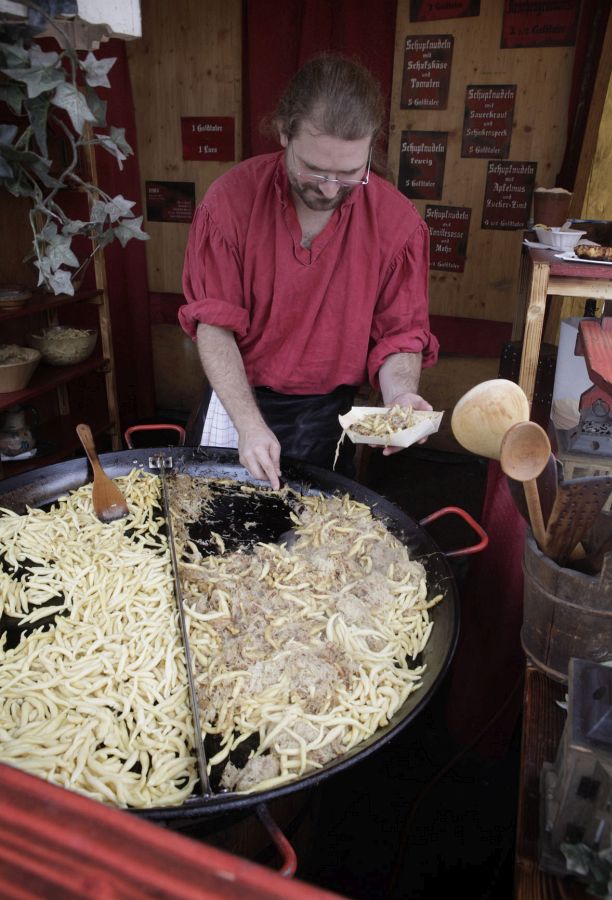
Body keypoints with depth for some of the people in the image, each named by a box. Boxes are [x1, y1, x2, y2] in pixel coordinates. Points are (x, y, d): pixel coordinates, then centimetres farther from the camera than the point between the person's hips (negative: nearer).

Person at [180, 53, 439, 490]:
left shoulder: (398, 221, -12)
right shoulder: (231, 199, -14)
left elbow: (401, 333, -5)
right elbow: (214, 324, -14)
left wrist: (399, 392, -28)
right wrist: (249, 424, -25)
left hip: (328, 416, 0)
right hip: (235, 401, 1)